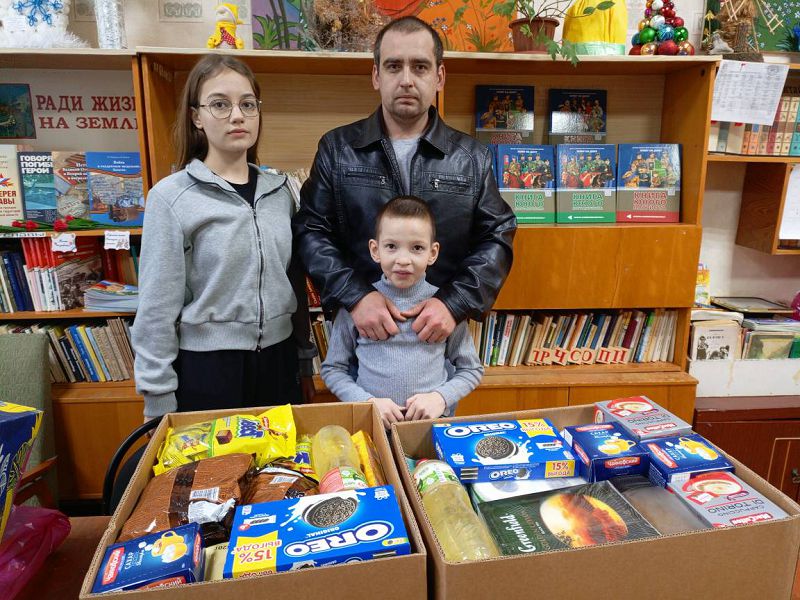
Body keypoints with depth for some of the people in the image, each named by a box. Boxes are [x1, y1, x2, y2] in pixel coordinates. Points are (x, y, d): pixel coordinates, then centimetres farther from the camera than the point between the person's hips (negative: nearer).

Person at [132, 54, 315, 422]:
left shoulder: (279, 191, 4)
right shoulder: (171, 197, -8)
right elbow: (156, 310, -7)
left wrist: (305, 362, 12)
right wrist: (159, 403, -7)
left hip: (278, 363, 4)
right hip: (205, 368, -3)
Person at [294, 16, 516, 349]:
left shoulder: (472, 157, 2)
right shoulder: (337, 148, 1)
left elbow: (496, 237, -1)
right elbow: (311, 231, -3)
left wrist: (455, 302, -17)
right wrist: (354, 296, -19)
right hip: (357, 326, 0)